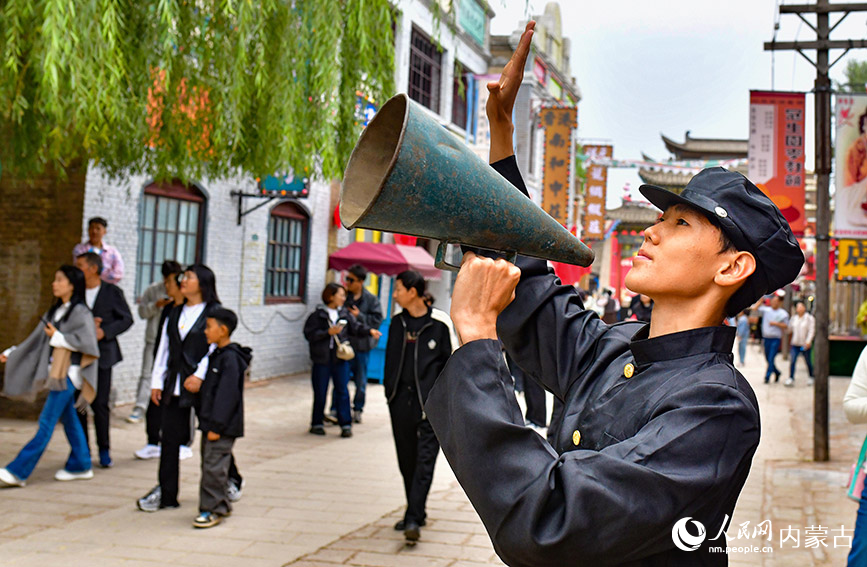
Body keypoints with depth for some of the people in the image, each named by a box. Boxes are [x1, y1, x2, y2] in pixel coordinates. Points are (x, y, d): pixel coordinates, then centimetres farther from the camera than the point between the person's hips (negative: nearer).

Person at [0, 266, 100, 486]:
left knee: (47, 422, -8)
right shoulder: (56, 311, 15)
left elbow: (85, 342, -18)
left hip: (68, 373, -8)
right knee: (68, 418, 12)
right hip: (57, 372, 8)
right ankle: (81, 466, 21)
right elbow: (37, 339, 20)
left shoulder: (80, 312, -10)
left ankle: (18, 471, -10)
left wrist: (58, 337, -13)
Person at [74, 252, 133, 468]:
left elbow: (127, 319, 1)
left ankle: (104, 450, 13)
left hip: (102, 354, -3)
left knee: (100, 404, -3)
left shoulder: (112, 292, 0)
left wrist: (105, 332, -12)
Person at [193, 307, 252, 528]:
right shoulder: (217, 355, 14)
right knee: (210, 464, 15)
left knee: (214, 467, -7)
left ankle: (212, 509, 0)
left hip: (223, 427, -10)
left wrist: (216, 426, -21)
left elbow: (227, 395, -21)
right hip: (211, 423, 10)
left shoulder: (230, 358, -18)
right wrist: (207, 422, 20)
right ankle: (222, 504, 25)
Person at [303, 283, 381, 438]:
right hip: (322, 359, -2)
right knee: (320, 393, 6)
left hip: (340, 358, 2)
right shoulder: (318, 315, -3)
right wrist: (328, 332, -16)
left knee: (342, 391, 1)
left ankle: (345, 424, 4)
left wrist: (369, 331, -15)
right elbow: (309, 334, -8)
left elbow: (356, 327, 2)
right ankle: (317, 423, 18)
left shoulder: (345, 314, 7)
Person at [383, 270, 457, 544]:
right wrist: (390, 392, 12)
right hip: (401, 401, 6)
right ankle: (417, 513, 24)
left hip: (431, 403, -6)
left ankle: (413, 520, -12)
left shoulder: (440, 322, -5)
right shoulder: (397, 323, 10)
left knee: (424, 460, -8)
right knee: (406, 460, 11)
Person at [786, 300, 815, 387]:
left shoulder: (810, 318, -3)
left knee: (808, 362, 9)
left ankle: (811, 378, 28)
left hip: (805, 345, -3)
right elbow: (789, 329, 18)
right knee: (792, 361, -10)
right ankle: (791, 379, -9)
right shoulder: (794, 318, 10)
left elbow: (811, 331, -10)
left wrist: (808, 341, -20)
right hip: (795, 344, 3)